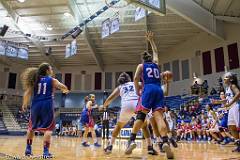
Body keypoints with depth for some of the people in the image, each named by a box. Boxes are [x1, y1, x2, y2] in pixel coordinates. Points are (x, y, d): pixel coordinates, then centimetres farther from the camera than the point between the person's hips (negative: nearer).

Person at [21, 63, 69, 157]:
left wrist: (25, 104, 10)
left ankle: (28, 149, 24)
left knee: (32, 127, 20)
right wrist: (65, 91, 24)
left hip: (35, 105, 4)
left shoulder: (35, 80, 12)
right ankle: (45, 151, -5)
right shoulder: (52, 80, 4)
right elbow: (64, 88, 1)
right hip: (46, 105, -4)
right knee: (48, 128, 1)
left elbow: (28, 92, 4)